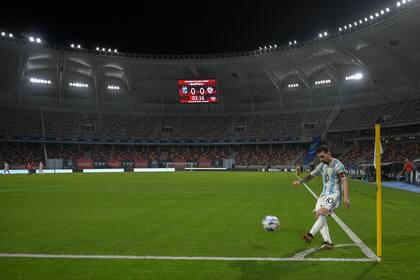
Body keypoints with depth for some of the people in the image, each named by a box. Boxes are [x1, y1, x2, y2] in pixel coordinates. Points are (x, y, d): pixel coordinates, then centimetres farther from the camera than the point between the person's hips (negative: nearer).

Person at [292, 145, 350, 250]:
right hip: (324, 194, 7)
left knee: (322, 213, -28)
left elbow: (344, 180, -15)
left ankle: (310, 235, -40)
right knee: (318, 216, -9)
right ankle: (328, 242, -12)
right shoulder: (321, 166, 14)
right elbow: (311, 175, 25)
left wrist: (346, 198, -24)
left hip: (334, 194, -7)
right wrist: (300, 181, 12)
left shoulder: (337, 165, -8)